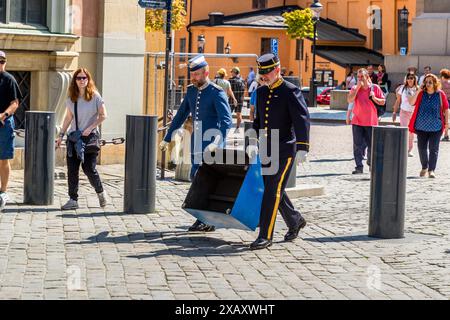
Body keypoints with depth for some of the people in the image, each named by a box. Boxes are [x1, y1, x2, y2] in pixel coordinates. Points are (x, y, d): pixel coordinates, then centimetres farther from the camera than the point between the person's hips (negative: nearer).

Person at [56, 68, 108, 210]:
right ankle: (73, 200, 5)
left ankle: (100, 192, 20)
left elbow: (103, 115, -5)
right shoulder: (71, 98, 8)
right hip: (74, 136, 4)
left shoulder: (95, 96, -4)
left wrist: (90, 128, -14)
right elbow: (68, 118, 16)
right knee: (72, 169, -1)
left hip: (90, 136, -4)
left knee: (89, 168, -6)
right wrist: (61, 135, 12)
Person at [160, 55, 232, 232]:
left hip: (211, 145, -7)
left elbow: (226, 120, -22)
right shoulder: (191, 90, 10)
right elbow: (181, 116, 20)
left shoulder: (217, 92, -12)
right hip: (196, 143, 7)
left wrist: (216, 143, -36)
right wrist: (167, 138, 21)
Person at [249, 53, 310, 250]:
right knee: (273, 190, 14)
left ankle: (265, 236, -7)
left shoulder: (291, 92, -10)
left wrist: (302, 148, -24)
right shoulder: (261, 92, 12)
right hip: (266, 150, 7)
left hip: (284, 150, -7)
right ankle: (295, 221, 34)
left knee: (273, 191, -10)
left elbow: (302, 119, -17)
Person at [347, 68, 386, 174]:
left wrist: (374, 98, -13)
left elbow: (383, 102, 6)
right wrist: (358, 87, -14)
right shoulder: (355, 88, 4)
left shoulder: (375, 88, 2)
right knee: (358, 145, -3)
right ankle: (359, 166, 0)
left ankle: (371, 163, 25)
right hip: (357, 121, 1)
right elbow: (350, 100, -11)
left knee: (372, 145, 5)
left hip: (371, 121, -1)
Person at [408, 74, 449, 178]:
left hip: (435, 127, -2)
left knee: (433, 149, -3)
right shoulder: (421, 93, 2)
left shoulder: (440, 94, -2)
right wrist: (418, 91, -13)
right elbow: (411, 102, -8)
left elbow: (446, 108, 2)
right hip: (421, 126, 3)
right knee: (421, 148, 10)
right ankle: (424, 167, 27)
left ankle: (431, 170, -1)